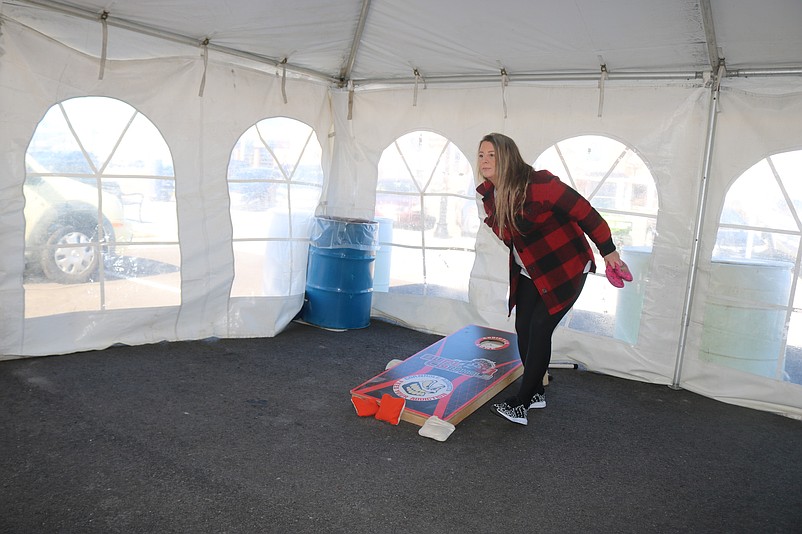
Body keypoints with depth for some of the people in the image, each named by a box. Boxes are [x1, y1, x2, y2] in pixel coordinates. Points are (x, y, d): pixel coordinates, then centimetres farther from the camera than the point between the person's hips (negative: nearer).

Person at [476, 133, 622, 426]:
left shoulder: (539, 184, -26)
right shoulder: (490, 195, -1)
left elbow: (584, 211, -20)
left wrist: (608, 250, -14)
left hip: (565, 269, -7)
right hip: (529, 272, 7)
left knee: (539, 329, -10)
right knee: (523, 328, 4)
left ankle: (521, 403, 0)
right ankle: (536, 393, 22)